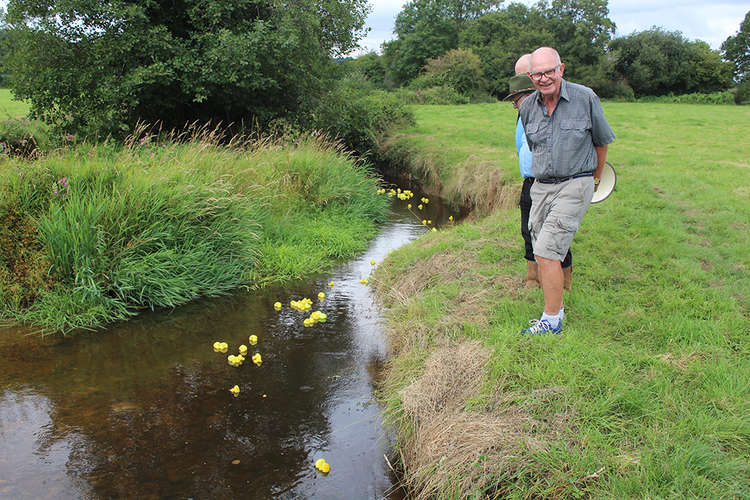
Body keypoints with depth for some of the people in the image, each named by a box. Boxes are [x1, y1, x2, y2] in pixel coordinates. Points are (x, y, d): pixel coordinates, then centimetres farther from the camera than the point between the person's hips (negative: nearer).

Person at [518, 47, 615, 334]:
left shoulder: (585, 98, -7)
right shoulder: (527, 108, 4)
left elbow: (602, 141, 7)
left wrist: (595, 179, 18)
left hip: (575, 185, -5)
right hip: (541, 186, 5)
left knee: (547, 252, -13)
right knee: (543, 255, 7)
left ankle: (551, 321, -2)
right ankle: (555, 308, 25)